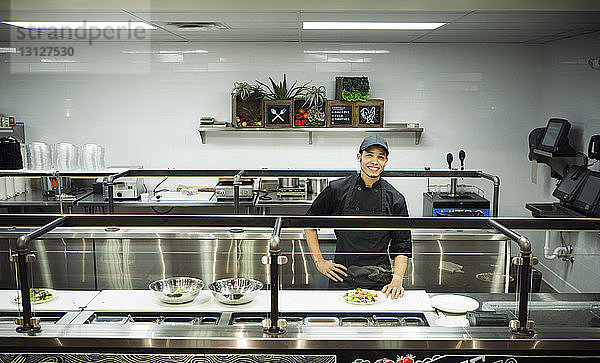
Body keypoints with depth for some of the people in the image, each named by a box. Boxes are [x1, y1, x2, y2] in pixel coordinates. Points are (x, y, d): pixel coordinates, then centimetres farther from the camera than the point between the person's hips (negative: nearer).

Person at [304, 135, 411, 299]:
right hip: (341, 280, 0)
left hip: (379, 283, 1)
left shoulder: (395, 199, 0)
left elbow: (402, 246, 3)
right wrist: (319, 261, 3)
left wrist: (397, 279, -11)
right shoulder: (337, 189, -3)